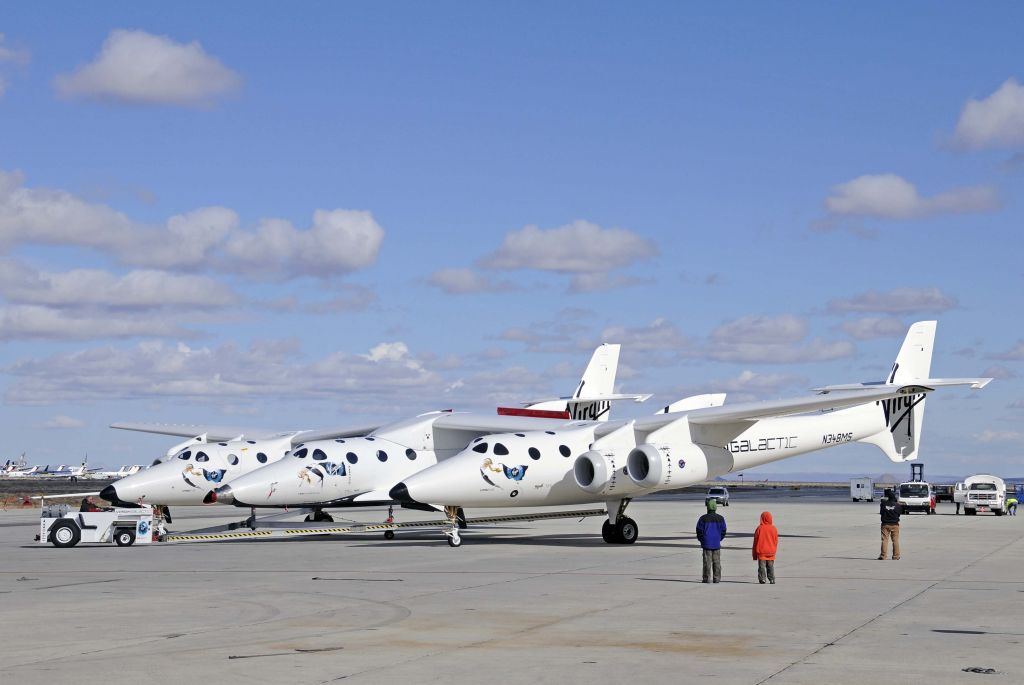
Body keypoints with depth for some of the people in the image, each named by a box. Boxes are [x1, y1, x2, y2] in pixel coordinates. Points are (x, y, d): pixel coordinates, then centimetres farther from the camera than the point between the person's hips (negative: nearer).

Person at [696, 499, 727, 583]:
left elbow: (699, 531, -4)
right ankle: (717, 578, 8)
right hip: (717, 544, 3)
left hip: (706, 544, -3)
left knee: (707, 562, 0)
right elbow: (723, 531, 6)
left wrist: (702, 541, 10)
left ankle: (708, 578, 0)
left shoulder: (703, 518, -8)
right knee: (717, 562, 8)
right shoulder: (720, 518, 1)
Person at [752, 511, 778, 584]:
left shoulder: (760, 528, -10)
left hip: (761, 552, -3)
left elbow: (756, 541, -3)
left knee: (762, 566, 2)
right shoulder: (774, 529, -1)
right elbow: (776, 541, 7)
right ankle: (772, 579, 7)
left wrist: (754, 554, 6)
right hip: (771, 552, 3)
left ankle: (762, 579, -3)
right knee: (770, 566, 10)